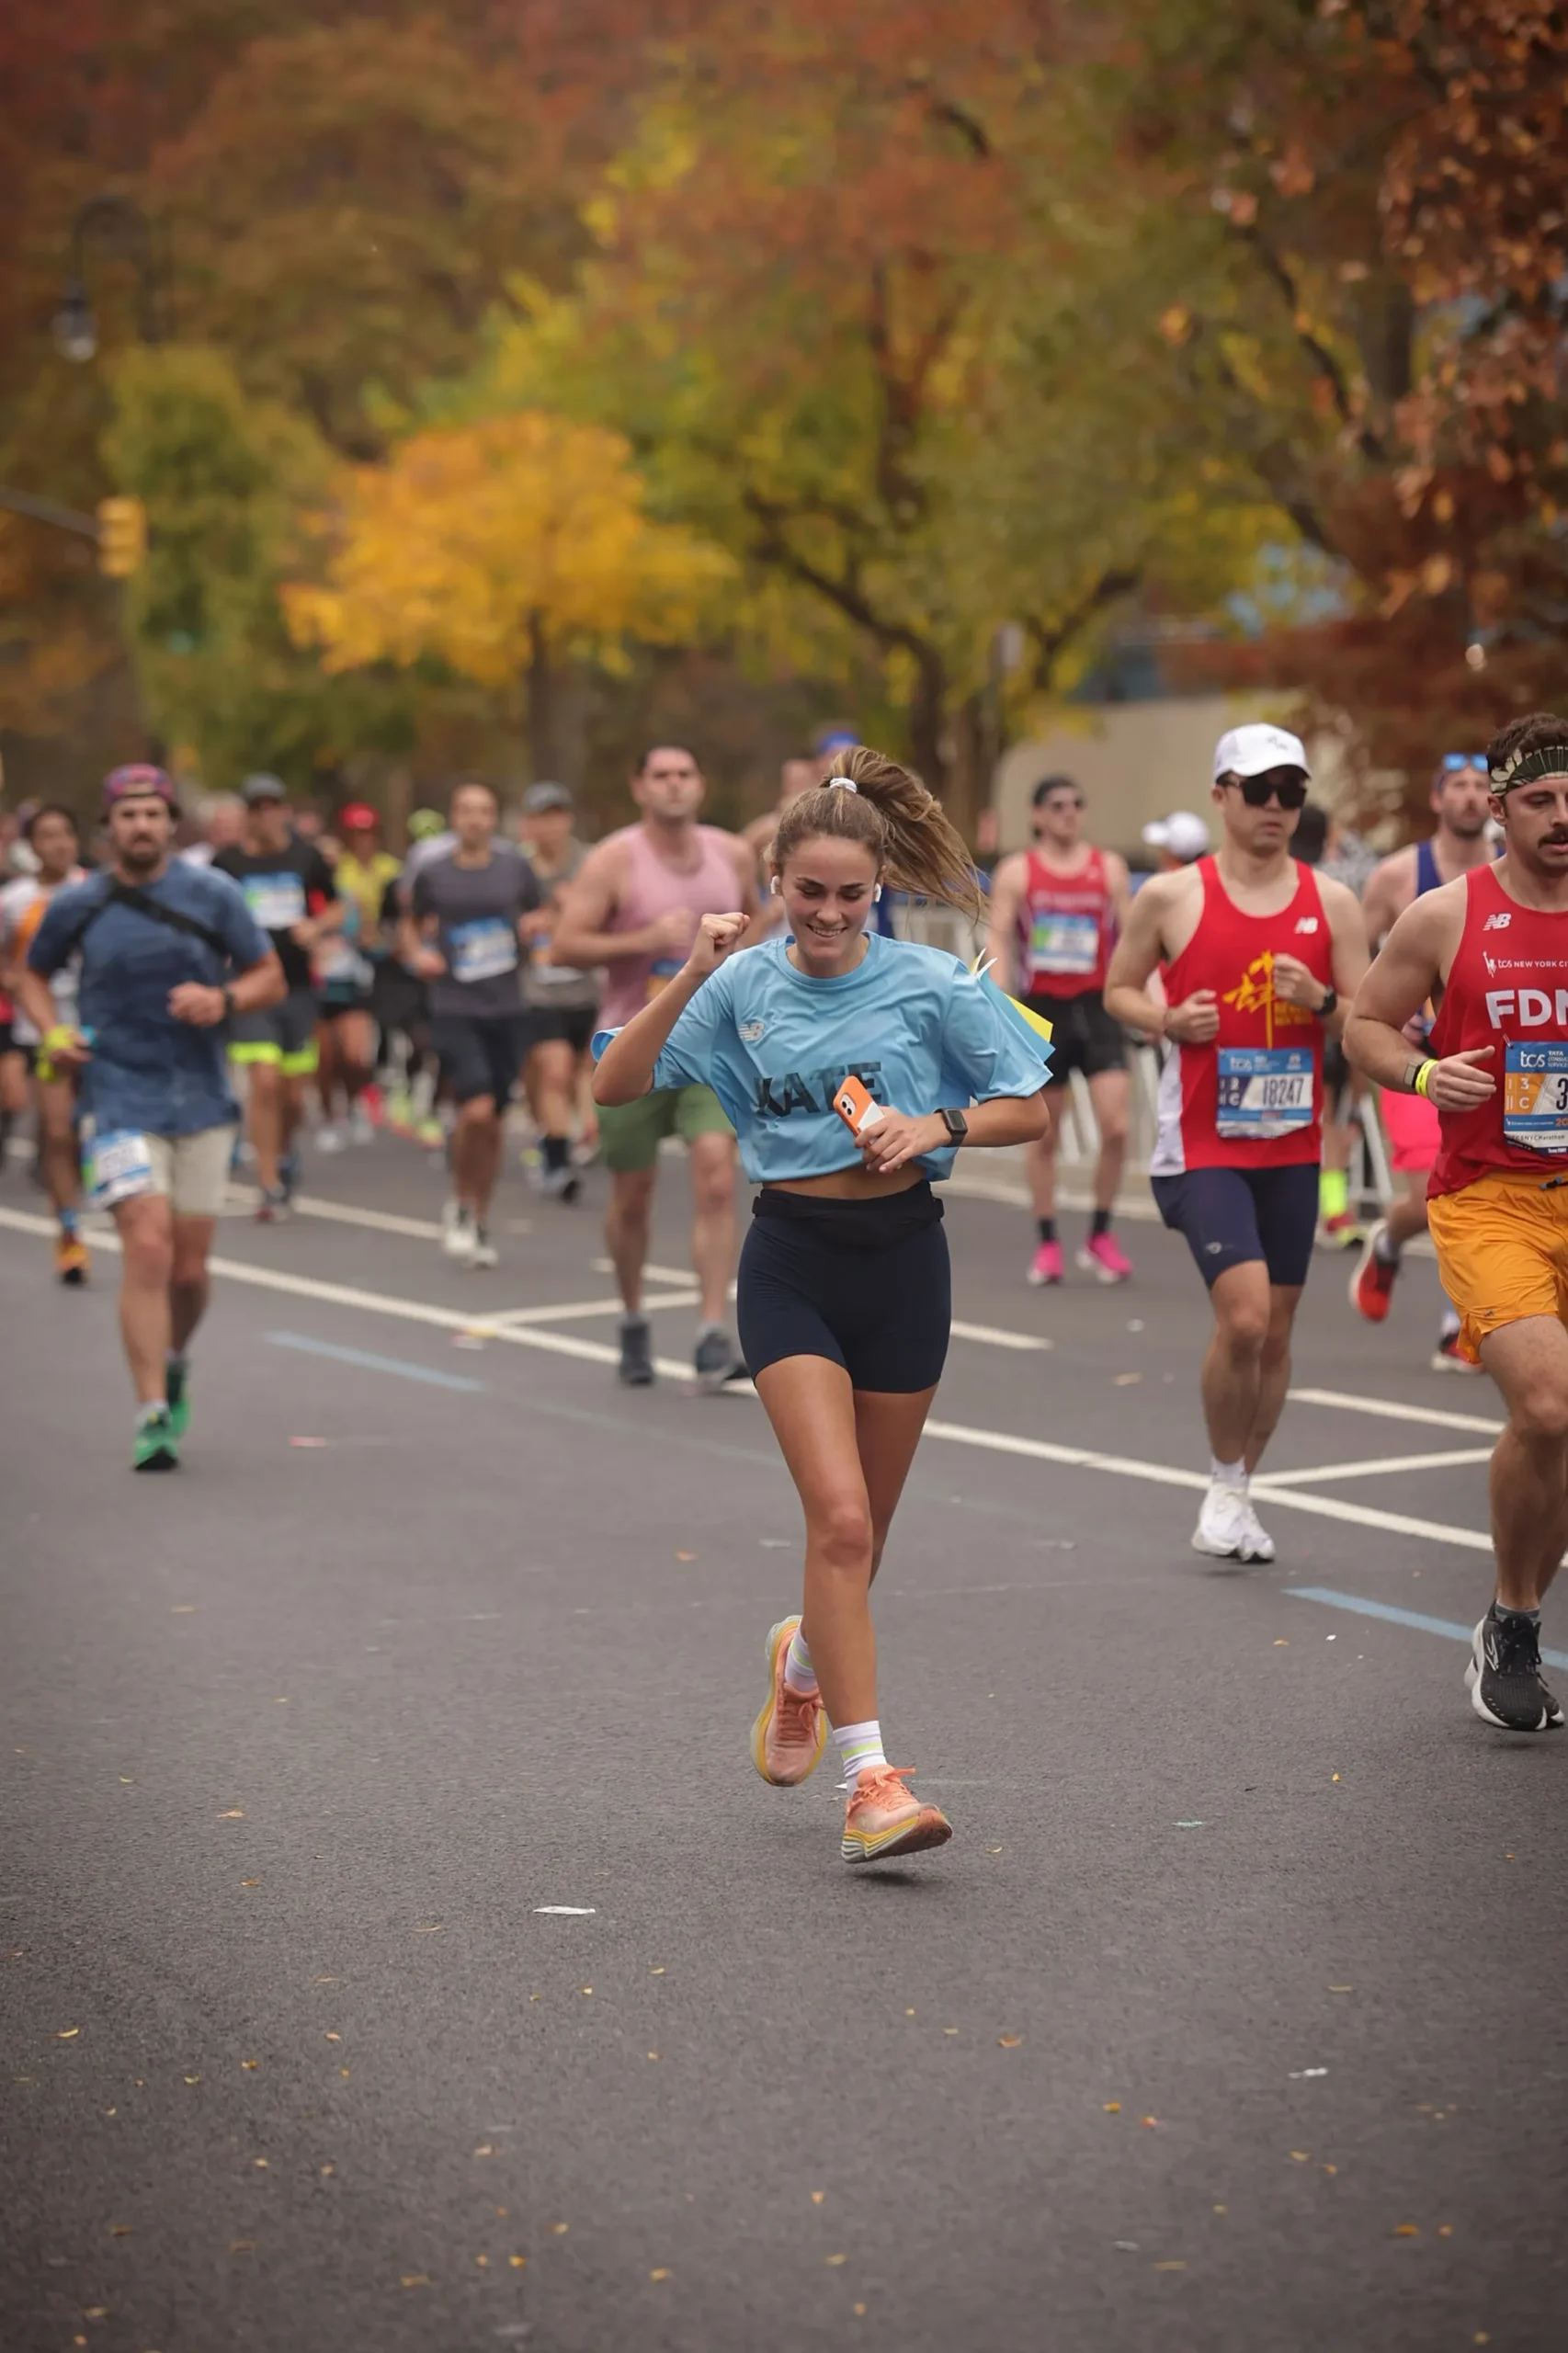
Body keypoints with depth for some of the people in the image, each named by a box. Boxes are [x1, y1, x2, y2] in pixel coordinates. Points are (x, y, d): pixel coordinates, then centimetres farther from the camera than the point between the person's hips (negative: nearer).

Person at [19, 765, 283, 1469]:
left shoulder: (212, 894, 0)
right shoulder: (76, 906, 0)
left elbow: (271, 977, 6)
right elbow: (33, 973, 17)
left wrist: (223, 1000, -15)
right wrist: (52, 1031, -2)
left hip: (202, 1101, 2)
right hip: (121, 1100, -2)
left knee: (188, 1267, 8)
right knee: (147, 1247, -18)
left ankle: (174, 1360, 40)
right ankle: (152, 1415, -16)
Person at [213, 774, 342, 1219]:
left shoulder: (307, 857, 6)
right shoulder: (226, 861, 0)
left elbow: (336, 910, 16)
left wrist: (317, 927, -4)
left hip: (299, 987, 2)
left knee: (293, 1093, 7)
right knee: (264, 1083, -14)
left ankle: (283, 1152, 39)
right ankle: (271, 1187, -7)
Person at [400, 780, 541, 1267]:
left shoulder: (515, 869, 5)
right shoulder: (433, 875, 2)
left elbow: (536, 921, 19)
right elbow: (413, 925, 16)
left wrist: (533, 929, -4)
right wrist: (417, 955, -4)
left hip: (505, 1010, 3)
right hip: (454, 1010, -2)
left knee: (492, 1123, 8)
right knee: (476, 1111, -19)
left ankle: (481, 1226, 23)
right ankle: (460, 1207, 4)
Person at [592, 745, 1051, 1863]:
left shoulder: (930, 984, -5)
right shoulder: (745, 985, -1)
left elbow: (1031, 1108, -1)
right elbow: (617, 1086, -5)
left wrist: (937, 1124, -18)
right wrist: (690, 977, -15)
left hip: (901, 1256, 1)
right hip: (792, 1258, -1)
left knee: (861, 1529, 13)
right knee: (840, 1517, -16)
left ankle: (805, 1658, 48)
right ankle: (869, 1782, -16)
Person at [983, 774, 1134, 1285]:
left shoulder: (1110, 868, 7)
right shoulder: (1017, 872, 3)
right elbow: (999, 940, -2)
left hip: (1097, 1007, 1)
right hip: (1043, 1011, -1)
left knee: (1115, 1126, -10)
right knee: (1044, 1134, 5)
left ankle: (1100, 1237, 6)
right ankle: (1047, 1243, 16)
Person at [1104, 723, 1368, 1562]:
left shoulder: (1332, 903, 4)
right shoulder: (1171, 896, -2)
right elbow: (1118, 989, 10)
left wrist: (1321, 1003, -14)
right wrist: (1167, 1019, -10)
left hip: (1292, 1145, 4)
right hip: (1202, 1143, -4)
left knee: (1275, 1330, 7)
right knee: (1243, 1317, -17)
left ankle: (1239, 1494, 24)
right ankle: (1224, 1486, 4)